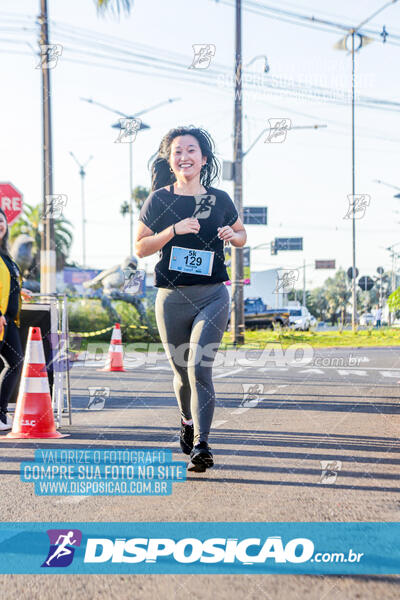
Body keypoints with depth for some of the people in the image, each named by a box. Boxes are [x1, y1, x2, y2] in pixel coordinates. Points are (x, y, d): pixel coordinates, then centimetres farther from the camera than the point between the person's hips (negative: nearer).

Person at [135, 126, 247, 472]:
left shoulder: (219, 199, 5)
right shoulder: (159, 200, 2)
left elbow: (242, 235, 20)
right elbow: (140, 248, 0)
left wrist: (232, 235, -4)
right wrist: (174, 229, -15)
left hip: (212, 295, -1)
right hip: (172, 297, 1)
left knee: (199, 366, -17)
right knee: (181, 371, 11)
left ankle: (201, 445, -19)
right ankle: (188, 421, 42)